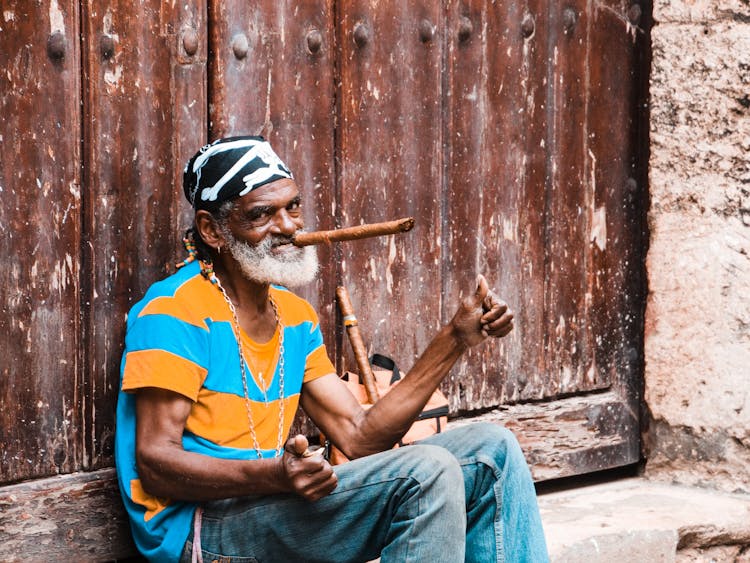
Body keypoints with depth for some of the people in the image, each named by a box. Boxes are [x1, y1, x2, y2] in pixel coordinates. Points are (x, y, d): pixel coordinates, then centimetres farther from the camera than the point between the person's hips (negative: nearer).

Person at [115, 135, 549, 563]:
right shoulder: (177, 310, -9)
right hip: (203, 528, -8)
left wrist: (455, 340, 5)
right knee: (426, 474, -26)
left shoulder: (296, 315, 18)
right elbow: (154, 463, -16)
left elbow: (359, 437, 11)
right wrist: (273, 476, -33)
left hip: (275, 507, 9)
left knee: (491, 449, 2)